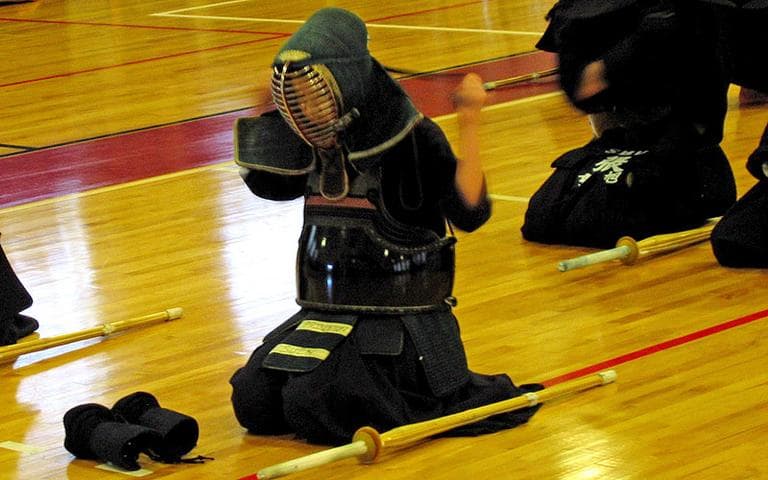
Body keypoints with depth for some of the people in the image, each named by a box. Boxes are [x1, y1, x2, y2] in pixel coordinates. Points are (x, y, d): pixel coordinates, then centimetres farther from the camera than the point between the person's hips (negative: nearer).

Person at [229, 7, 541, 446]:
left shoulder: (412, 139, -15)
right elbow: (269, 184, 24)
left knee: (315, 408, -26)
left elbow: (469, 212, -24)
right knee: (252, 401, -5)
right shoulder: (320, 144, 4)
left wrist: (469, 123, -31)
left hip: (401, 321, -7)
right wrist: (268, 124, 13)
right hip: (327, 312, 7)